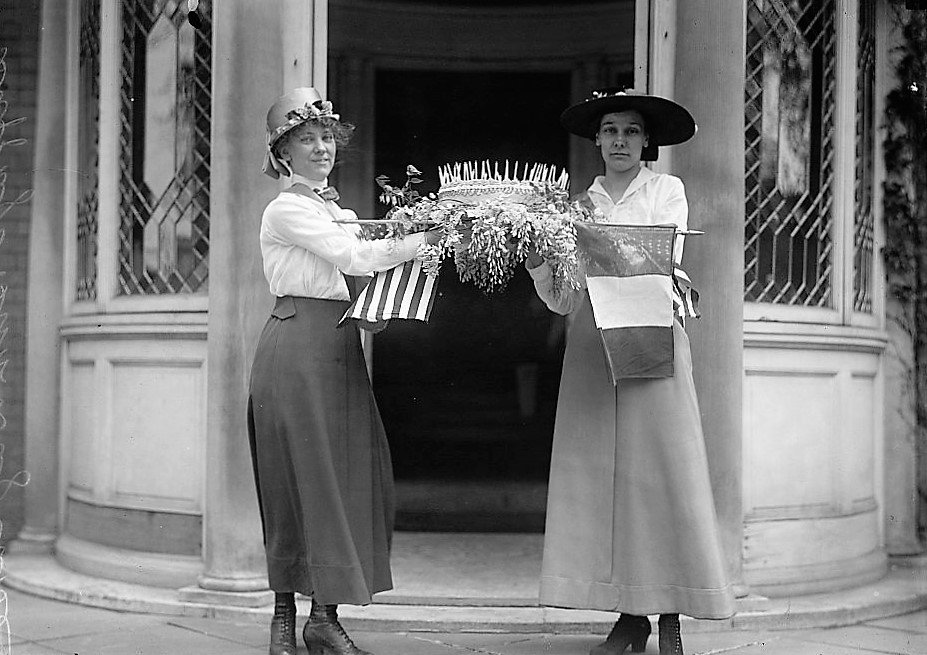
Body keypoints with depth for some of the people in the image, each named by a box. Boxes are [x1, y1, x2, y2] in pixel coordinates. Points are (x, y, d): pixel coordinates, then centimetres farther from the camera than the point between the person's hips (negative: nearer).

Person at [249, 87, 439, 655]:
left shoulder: (338, 210, 19)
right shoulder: (287, 210, -5)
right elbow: (351, 256, -16)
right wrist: (427, 236, -16)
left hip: (341, 348, 7)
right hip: (298, 346, -7)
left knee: (352, 475, 3)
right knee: (302, 476, -3)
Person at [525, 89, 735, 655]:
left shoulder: (667, 190, 7)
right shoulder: (581, 204, 14)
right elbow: (564, 300, 9)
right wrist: (541, 267, -10)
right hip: (592, 345, 3)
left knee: (660, 469, -7)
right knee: (600, 472, -1)